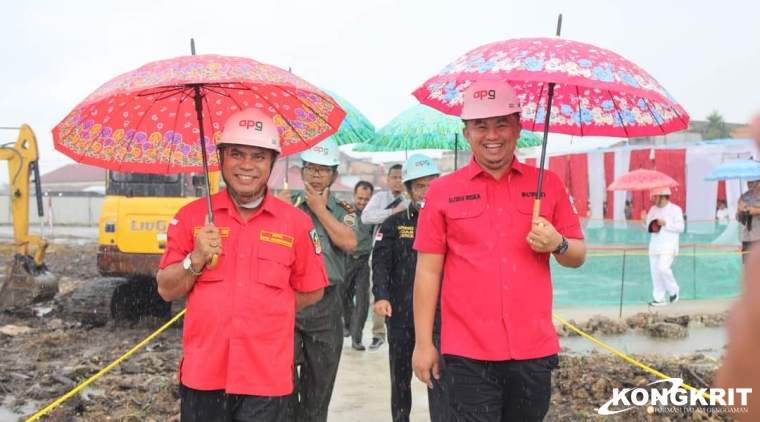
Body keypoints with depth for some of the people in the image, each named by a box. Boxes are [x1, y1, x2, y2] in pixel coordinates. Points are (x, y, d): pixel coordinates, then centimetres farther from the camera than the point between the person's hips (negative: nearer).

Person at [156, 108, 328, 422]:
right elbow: (167, 290, 2)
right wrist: (196, 260, -14)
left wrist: (265, 310, 1)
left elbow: (311, 292, 7)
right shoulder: (192, 216, 1)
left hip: (267, 379, -1)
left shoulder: (296, 222, -1)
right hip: (202, 374, 1)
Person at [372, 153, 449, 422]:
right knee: (400, 377, 15)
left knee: (440, 378, -7)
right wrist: (381, 296, -22)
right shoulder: (393, 224, 5)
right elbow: (380, 263, -8)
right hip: (400, 315, 1)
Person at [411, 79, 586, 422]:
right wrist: (423, 342, -2)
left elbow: (578, 257, 10)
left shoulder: (548, 184, 5)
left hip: (535, 350, 2)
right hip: (468, 353, -2)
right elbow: (428, 270, 1)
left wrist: (558, 245, -13)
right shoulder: (443, 191, 0)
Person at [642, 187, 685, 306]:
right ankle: (659, 299, 11)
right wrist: (645, 221, -3)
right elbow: (649, 226, 17)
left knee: (663, 268, -21)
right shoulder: (653, 209, 13)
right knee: (655, 272, 3)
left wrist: (665, 223, -15)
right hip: (654, 246, 6)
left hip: (668, 246, -6)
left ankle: (673, 290, 4)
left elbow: (681, 227, -9)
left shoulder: (675, 209, -4)